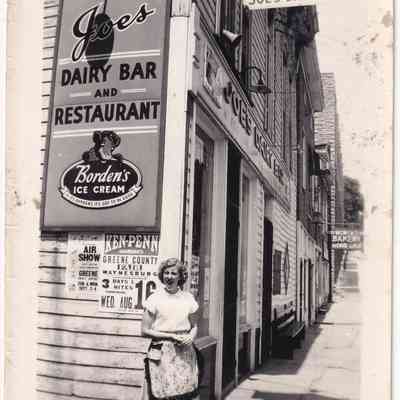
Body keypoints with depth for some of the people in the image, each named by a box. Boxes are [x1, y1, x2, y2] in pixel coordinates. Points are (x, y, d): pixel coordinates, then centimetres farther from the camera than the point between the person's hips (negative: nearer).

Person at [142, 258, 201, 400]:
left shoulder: (188, 297, 6)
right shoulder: (155, 299, -4)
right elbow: (145, 330, -3)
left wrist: (191, 336, -5)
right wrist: (171, 336, -10)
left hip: (185, 352, 3)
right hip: (162, 353, -3)